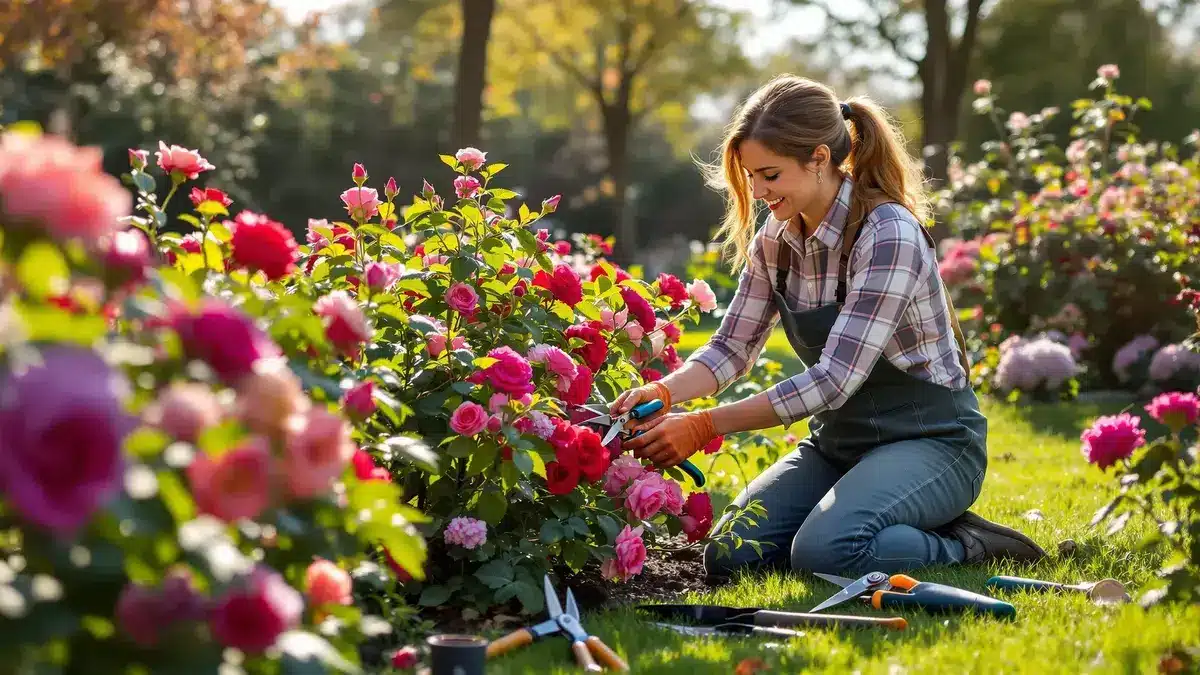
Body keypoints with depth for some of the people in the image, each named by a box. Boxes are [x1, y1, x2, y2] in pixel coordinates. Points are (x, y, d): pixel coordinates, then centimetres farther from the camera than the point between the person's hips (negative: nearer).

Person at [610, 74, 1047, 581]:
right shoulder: (774, 240, 1)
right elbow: (732, 347, 2)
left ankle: (965, 545, -5)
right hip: (839, 440, 8)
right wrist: (663, 392, -20)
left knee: (825, 552, -33)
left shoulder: (888, 235, -23)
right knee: (730, 555, -11)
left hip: (930, 442, -8)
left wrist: (703, 427, -30)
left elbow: (836, 377, -29)